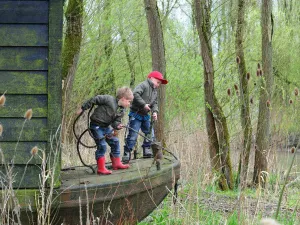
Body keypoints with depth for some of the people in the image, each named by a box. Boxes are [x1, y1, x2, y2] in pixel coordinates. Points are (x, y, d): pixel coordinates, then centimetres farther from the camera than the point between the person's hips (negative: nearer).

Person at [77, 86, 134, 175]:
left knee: (115, 142, 11)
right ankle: (101, 168, -8)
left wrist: (117, 126, -20)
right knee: (102, 146, -13)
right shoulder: (109, 99, -19)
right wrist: (83, 108, -12)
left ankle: (116, 163, 26)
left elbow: (115, 121, 5)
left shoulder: (121, 111, 4)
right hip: (96, 125, -8)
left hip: (106, 126, 8)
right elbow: (95, 99, -16)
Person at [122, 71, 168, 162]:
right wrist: (143, 104, -27)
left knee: (150, 134, 11)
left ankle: (147, 151, 23)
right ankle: (127, 154, -6)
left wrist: (155, 112, -6)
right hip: (136, 114, -9)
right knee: (132, 135, -10)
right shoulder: (143, 85, -14)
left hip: (145, 115, 9)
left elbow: (154, 103, 14)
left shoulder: (155, 91, 15)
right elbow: (135, 94, -27)